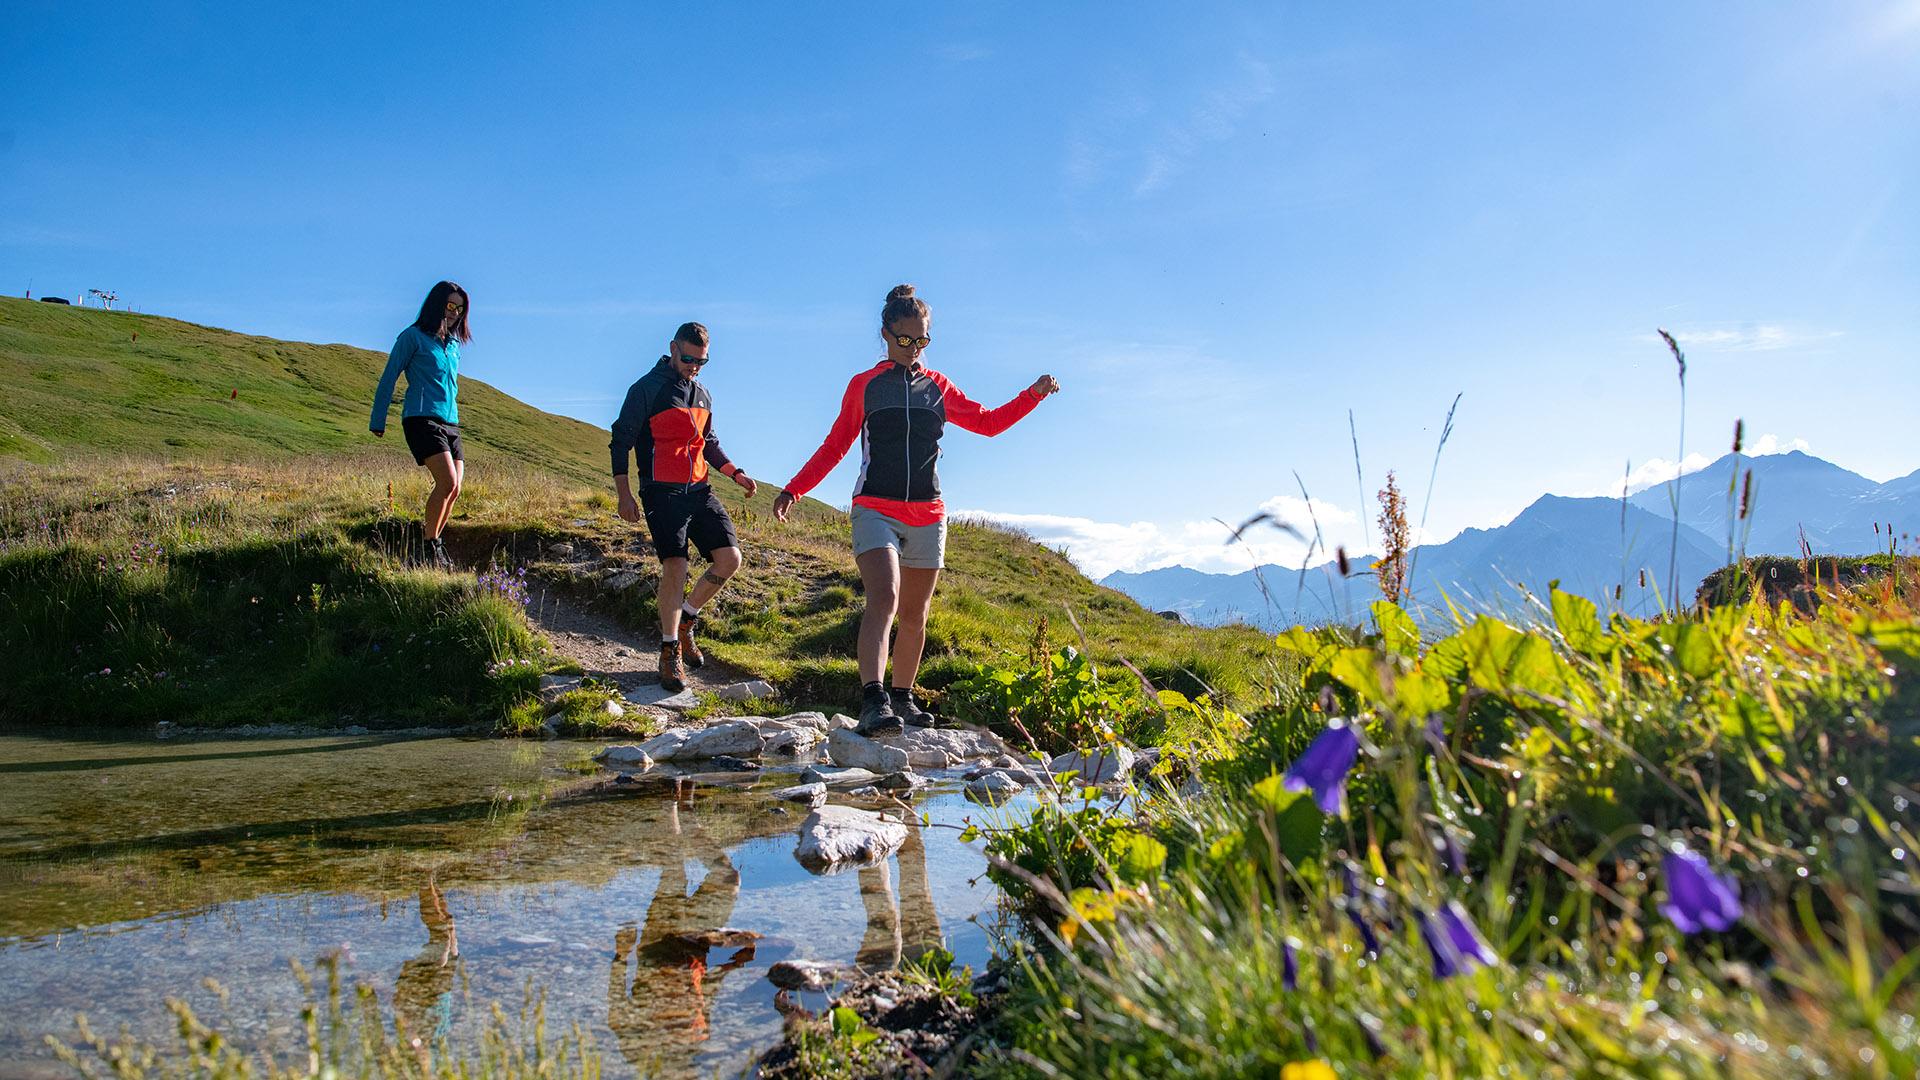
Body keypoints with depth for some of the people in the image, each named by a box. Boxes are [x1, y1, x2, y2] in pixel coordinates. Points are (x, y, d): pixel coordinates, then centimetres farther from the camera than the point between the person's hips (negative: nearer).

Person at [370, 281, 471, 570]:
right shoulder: (413, 337, 0)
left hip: (450, 424, 7)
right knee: (447, 482, -21)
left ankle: (432, 541, 13)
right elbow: (388, 378, 1)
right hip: (421, 419, -7)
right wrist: (378, 421, 0)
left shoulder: (454, 344, 20)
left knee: (454, 490, -2)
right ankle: (431, 549, -10)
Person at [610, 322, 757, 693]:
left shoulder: (702, 395, 17)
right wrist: (624, 495, -10)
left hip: (699, 490, 6)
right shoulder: (647, 389, -3)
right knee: (675, 566, -16)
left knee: (729, 558, -5)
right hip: (662, 492, -6)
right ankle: (670, 652, -3)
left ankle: (685, 622, 16)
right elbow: (621, 441, -3)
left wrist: (736, 473, 12)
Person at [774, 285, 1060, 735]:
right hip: (875, 509, -3)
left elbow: (989, 422, 20)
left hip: (928, 515, 4)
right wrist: (793, 490, 4)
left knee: (915, 614, 7)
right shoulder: (864, 386, 8)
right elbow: (835, 445, 11)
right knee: (883, 599, -23)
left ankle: (902, 698, 20)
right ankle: (873, 702, -33)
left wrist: (1033, 395, 9)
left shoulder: (938, 387, 14)